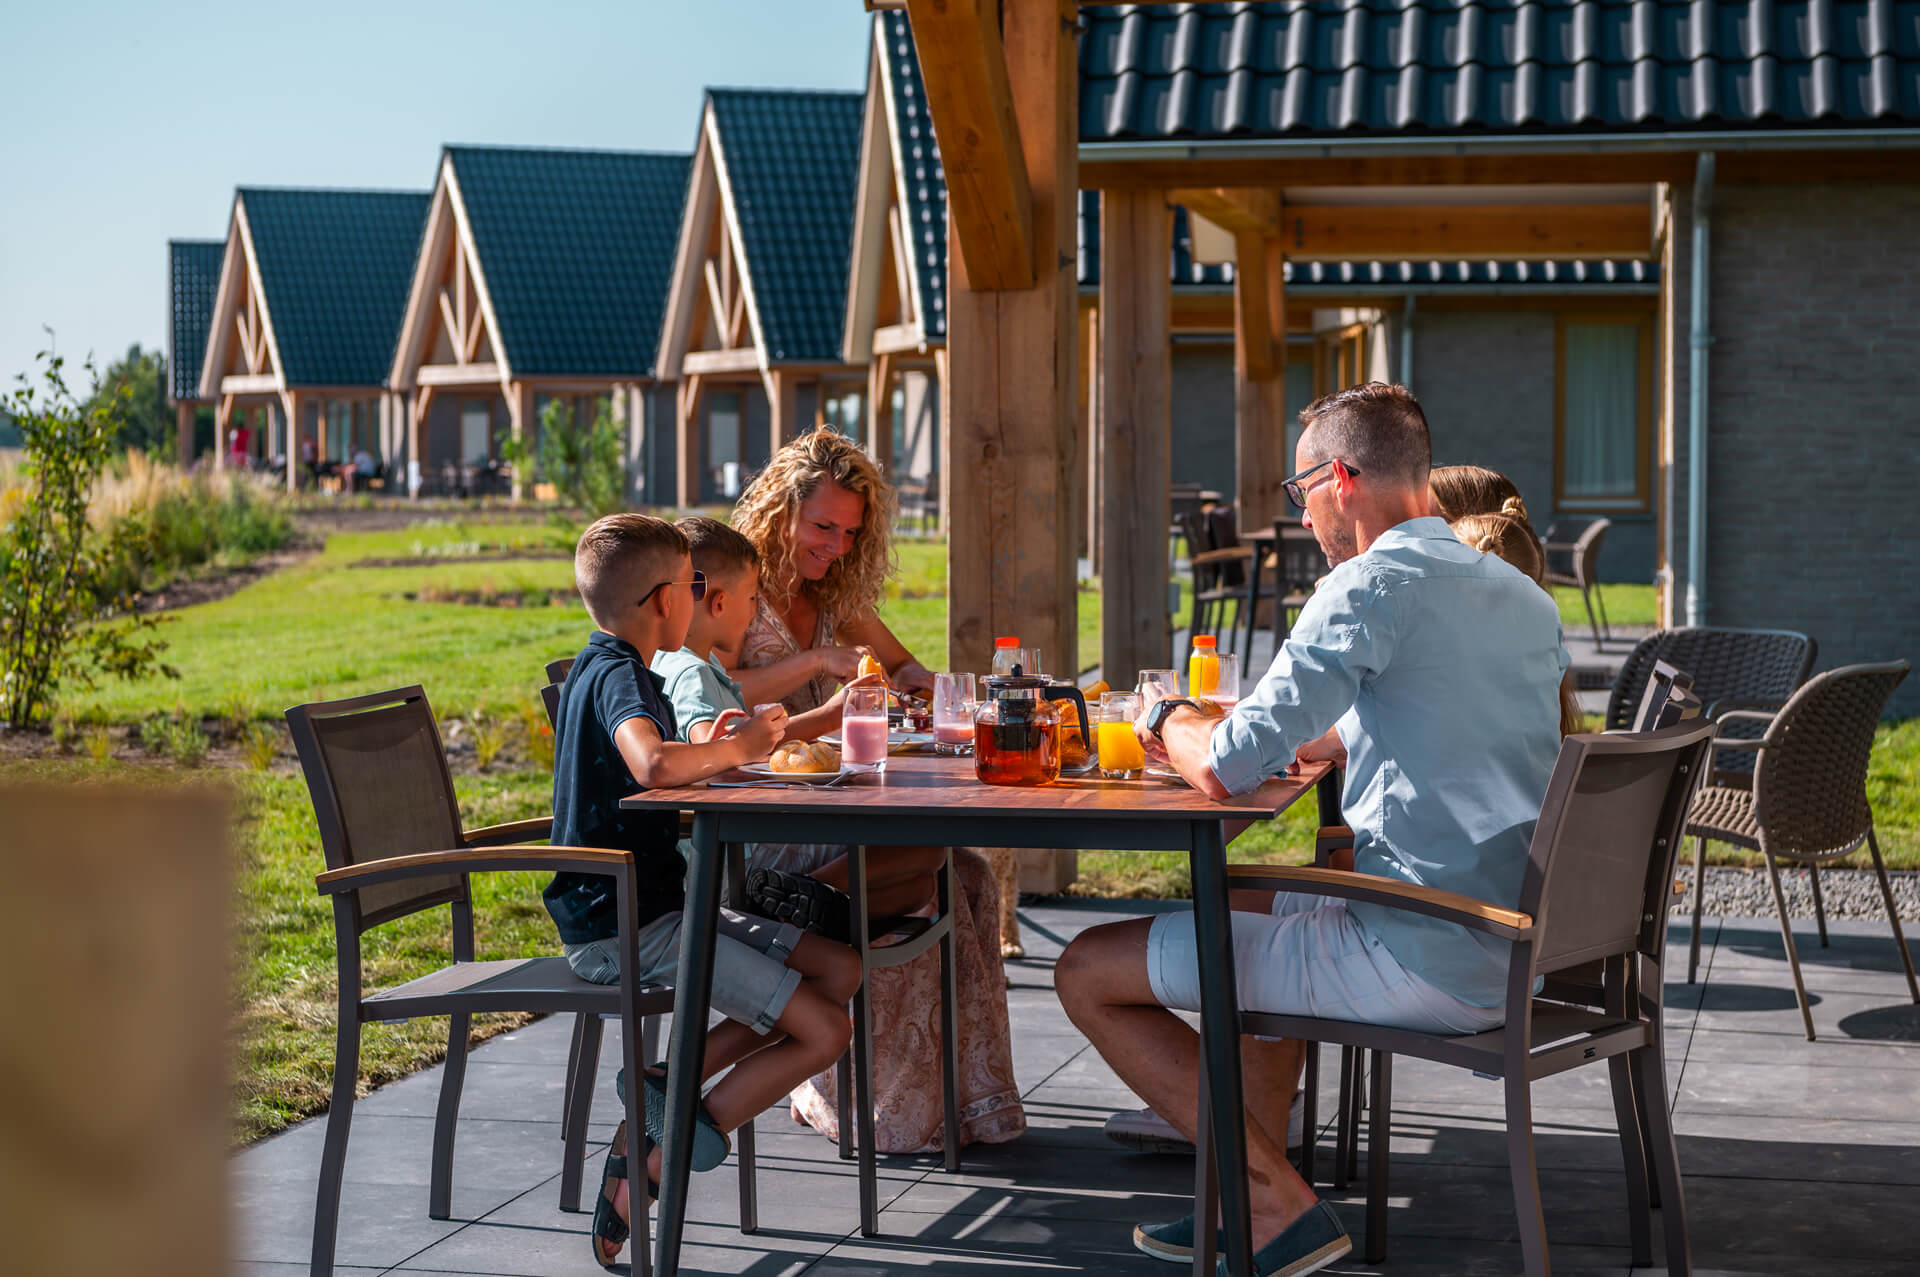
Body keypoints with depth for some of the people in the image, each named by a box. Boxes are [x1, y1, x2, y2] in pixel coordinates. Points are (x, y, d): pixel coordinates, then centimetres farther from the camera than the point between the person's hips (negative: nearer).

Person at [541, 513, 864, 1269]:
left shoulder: (601, 667, 16)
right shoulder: (617, 674, -16)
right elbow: (652, 765, -37)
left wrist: (717, 750, 9)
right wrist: (734, 749, -19)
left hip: (655, 909, 10)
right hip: (625, 927, -10)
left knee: (840, 970, 7)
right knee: (823, 1031, -12)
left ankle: (663, 1089, 3)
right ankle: (657, 1162, -5)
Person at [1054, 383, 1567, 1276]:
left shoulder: (1376, 582, -14)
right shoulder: (1523, 594, 13)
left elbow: (1226, 769, -16)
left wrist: (1172, 724, 6)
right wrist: (1314, 737, 27)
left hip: (1420, 966, -9)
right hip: (1514, 949, 9)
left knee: (1087, 973, 1)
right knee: (1245, 904, 35)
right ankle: (1242, 1202, 31)